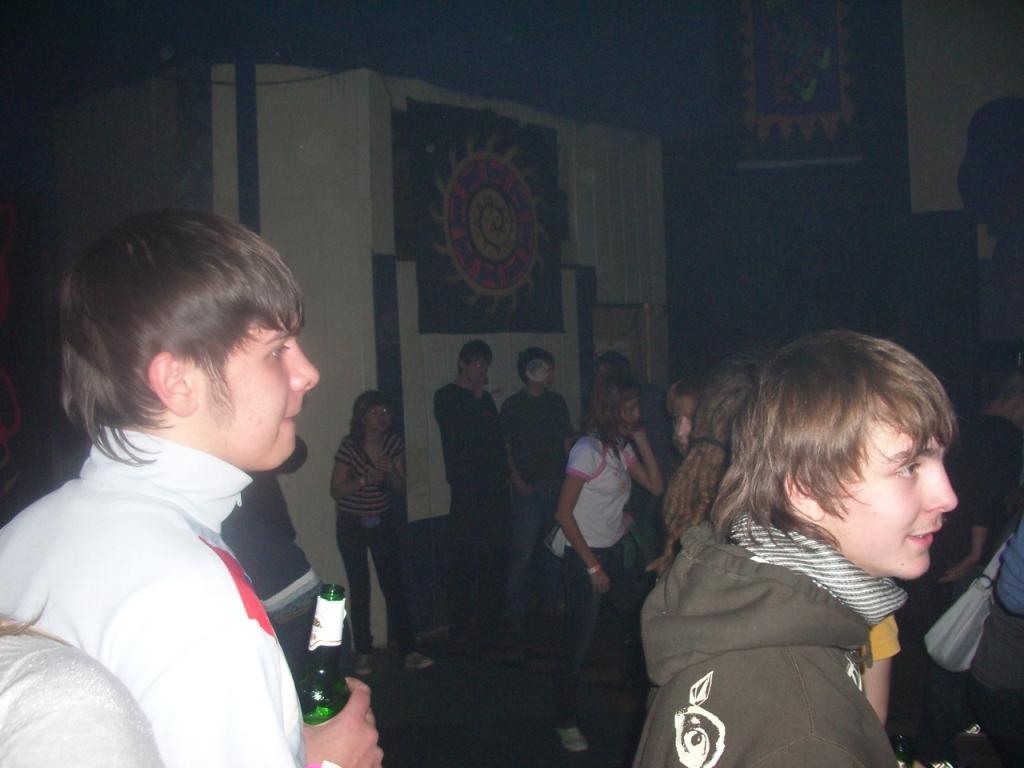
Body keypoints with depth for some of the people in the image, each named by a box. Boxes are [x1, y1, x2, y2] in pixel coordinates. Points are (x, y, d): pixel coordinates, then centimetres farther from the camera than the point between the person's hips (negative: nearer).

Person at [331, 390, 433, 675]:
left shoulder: (394, 443, -5)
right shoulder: (349, 446, -15)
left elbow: (400, 489, -1)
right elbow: (336, 491, -11)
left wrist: (391, 472, -21)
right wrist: (364, 480, -26)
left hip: (384, 522, 3)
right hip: (352, 526, -3)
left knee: (394, 586, 2)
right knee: (360, 588, 4)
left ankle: (408, 651, 7)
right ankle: (363, 654, 16)